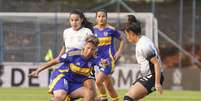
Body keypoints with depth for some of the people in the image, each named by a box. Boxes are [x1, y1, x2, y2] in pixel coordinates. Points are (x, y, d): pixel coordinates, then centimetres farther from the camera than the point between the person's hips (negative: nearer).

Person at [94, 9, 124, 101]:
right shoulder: (93, 30, 3)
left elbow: (121, 39, 8)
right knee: (108, 85, 12)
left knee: (98, 81, -19)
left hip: (109, 59, -5)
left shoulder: (111, 30, -5)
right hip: (99, 59, 5)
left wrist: (119, 51, -1)